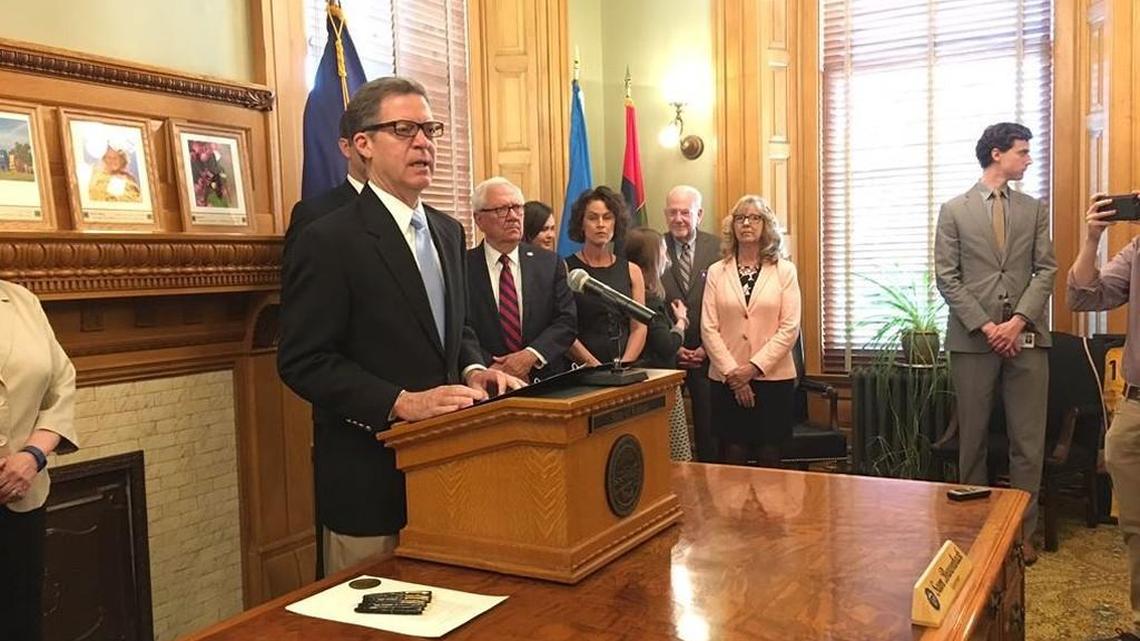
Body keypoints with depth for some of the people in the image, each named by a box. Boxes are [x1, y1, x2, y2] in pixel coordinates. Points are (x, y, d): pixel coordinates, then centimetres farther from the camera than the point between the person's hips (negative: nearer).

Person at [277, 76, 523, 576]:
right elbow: (302, 361, -16)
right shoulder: (329, 240, -12)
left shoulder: (448, 232, 11)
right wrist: (401, 403, -24)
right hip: (371, 482, -6)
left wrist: (473, 370, -1)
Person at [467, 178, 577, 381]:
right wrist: (490, 367, -15)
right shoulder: (462, 268, 2)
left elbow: (567, 320, 4)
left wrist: (530, 355, -10)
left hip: (545, 379, 1)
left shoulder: (550, 263, 9)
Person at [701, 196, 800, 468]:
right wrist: (731, 372, -9)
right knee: (733, 460, 2)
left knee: (769, 460, 4)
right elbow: (709, 328, 0)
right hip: (727, 381, 1)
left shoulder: (784, 271, 2)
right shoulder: (717, 272, 5)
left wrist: (754, 367, -12)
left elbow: (790, 328, -4)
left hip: (774, 377, -1)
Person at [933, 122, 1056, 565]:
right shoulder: (954, 210, 5)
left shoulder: (1035, 209, 13)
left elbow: (1046, 270, 5)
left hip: (1026, 338, 2)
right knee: (973, 439, 6)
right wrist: (985, 326, -10)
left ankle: (1024, 532, 13)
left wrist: (1019, 321, -10)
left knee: (1028, 442, 2)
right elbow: (947, 278, -1)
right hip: (973, 338, -2)